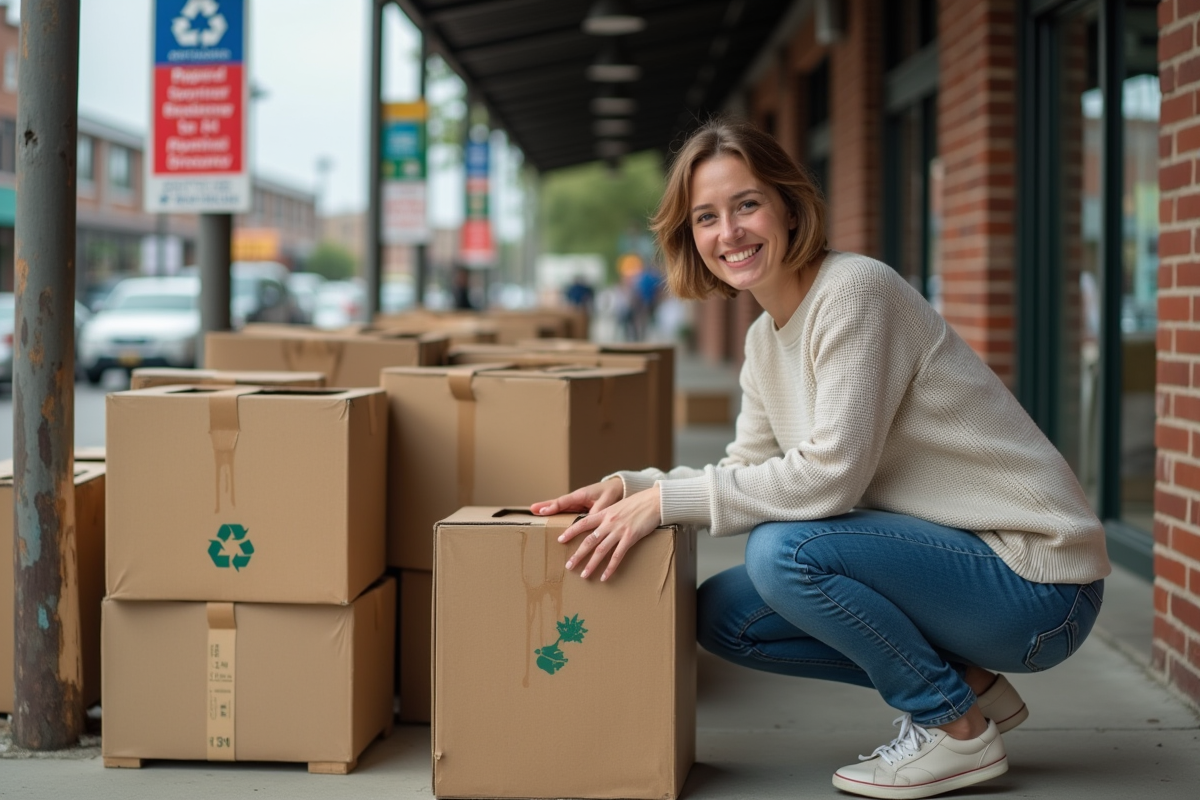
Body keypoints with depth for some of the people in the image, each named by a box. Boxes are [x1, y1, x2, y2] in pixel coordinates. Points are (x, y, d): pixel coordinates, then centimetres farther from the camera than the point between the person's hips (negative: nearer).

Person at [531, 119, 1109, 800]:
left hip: (1037, 581, -9)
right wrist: (630, 487, -4)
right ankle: (967, 684, 11)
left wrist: (666, 499, -21)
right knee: (722, 615, 5)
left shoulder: (855, 290, -19)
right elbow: (747, 473, 12)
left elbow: (831, 473, -25)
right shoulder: (766, 338, 10)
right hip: (952, 559, 9)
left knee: (785, 549, -27)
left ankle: (956, 729, -6)